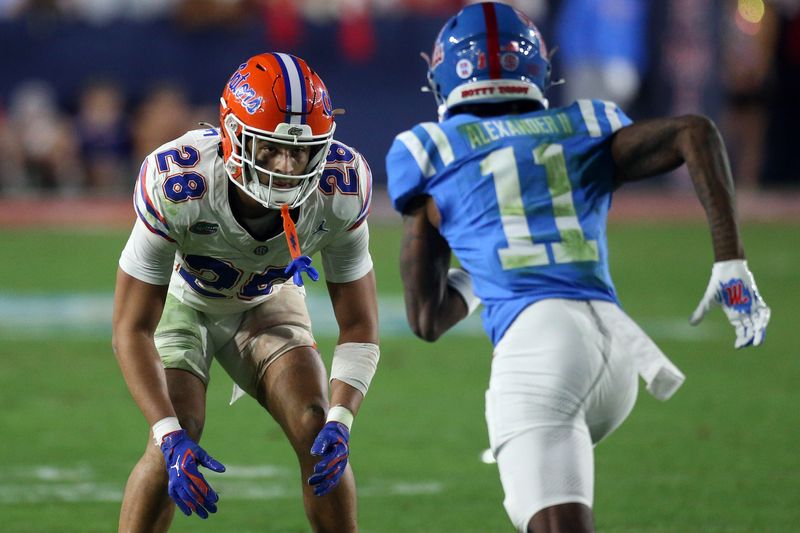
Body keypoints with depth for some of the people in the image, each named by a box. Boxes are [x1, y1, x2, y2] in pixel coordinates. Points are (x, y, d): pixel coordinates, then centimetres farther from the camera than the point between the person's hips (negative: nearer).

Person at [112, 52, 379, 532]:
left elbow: (359, 325, -18)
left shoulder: (340, 193, -30)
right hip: (184, 305, -2)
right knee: (173, 449, -22)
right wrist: (170, 435, -41)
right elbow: (132, 329, -31)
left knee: (318, 432, -16)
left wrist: (340, 421, -34)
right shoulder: (177, 189, -38)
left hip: (267, 303, 2)